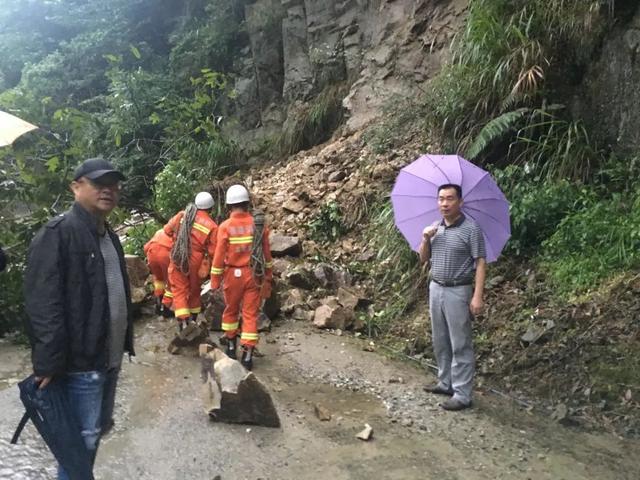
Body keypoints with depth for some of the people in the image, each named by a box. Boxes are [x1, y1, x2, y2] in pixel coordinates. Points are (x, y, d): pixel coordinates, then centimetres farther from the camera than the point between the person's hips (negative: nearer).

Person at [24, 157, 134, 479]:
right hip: (80, 361, -9)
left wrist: (123, 344, 18)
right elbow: (43, 306, -22)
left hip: (109, 358, 9)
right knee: (82, 439, 1)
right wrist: (48, 364, -25)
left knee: (98, 429, 20)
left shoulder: (109, 235, 13)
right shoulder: (57, 233, -16)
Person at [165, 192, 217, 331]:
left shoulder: (182, 215, -3)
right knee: (194, 290, 20)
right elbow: (213, 252, -11)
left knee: (180, 290, 7)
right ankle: (193, 319, 32)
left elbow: (167, 230, 7)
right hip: (195, 262, -1)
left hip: (177, 260, 1)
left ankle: (183, 321, -7)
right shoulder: (212, 226, -12)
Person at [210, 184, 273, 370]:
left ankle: (231, 346, 31)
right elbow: (266, 253, 3)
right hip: (254, 274, 1)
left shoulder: (225, 226, -12)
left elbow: (219, 256, -10)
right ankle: (247, 355, 3)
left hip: (233, 275, -1)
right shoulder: (259, 224, -4)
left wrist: (215, 280, 0)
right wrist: (267, 276, 14)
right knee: (251, 313, 5)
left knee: (231, 310, 19)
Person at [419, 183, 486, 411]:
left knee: (460, 345, -2)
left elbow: (480, 263, -14)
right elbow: (423, 259, 14)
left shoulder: (471, 228, -12)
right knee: (440, 341, 16)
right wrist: (425, 239, -5)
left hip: (458, 292, -7)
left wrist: (477, 296, -20)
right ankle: (445, 382, 30)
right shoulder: (435, 228, 9)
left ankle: (462, 395, 5)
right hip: (435, 289, 7)